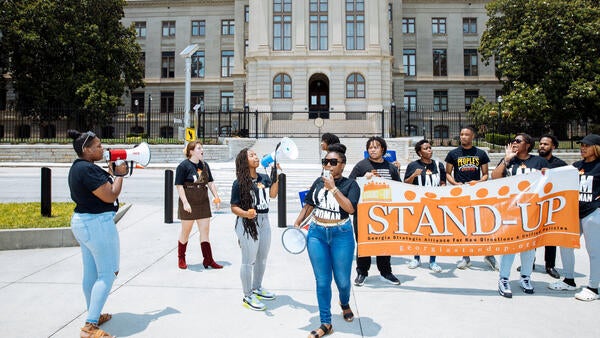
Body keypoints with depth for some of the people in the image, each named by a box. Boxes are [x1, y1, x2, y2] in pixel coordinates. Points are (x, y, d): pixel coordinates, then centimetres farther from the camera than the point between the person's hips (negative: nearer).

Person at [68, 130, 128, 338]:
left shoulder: (78, 167, 12)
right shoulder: (88, 169, -20)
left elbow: (101, 187, 17)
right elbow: (110, 196, -20)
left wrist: (111, 172, 7)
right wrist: (119, 174, -7)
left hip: (81, 221, 10)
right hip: (97, 224, -10)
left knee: (91, 273, 17)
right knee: (107, 274, -3)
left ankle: (94, 316, 30)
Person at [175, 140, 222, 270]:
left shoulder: (204, 165, 9)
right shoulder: (183, 166, -10)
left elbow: (211, 182, 14)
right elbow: (179, 185, -12)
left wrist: (216, 197, 4)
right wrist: (185, 203, -19)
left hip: (203, 203, 5)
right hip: (189, 204, -5)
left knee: (205, 231, 4)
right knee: (186, 231, 8)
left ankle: (208, 260, 9)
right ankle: (181, 259, 26)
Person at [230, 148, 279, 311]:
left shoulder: (264, 178, 5)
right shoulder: (239, 183, -12)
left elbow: (273, 194, -6)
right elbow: (234, 207, -11)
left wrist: (276, 176, -6)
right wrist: (246, 214, -29)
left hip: (264, 221, 7)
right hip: (247, 224, -7)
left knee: (262, 259, 20)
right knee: (248, 261, 2)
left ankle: (257, 288, 40)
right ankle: (248, 297, 18)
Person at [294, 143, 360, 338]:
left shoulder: (350, 184, -6)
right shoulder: (318, 182, 6)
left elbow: (350, 208, -21)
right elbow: (308, 205, 14)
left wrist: (333, 187, -22)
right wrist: (297, 224, 6)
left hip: (341, 234, -3)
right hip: (316, 233, 3)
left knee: (342, 280, 10)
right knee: (322, 281, 6)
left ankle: (345, 303, 46)